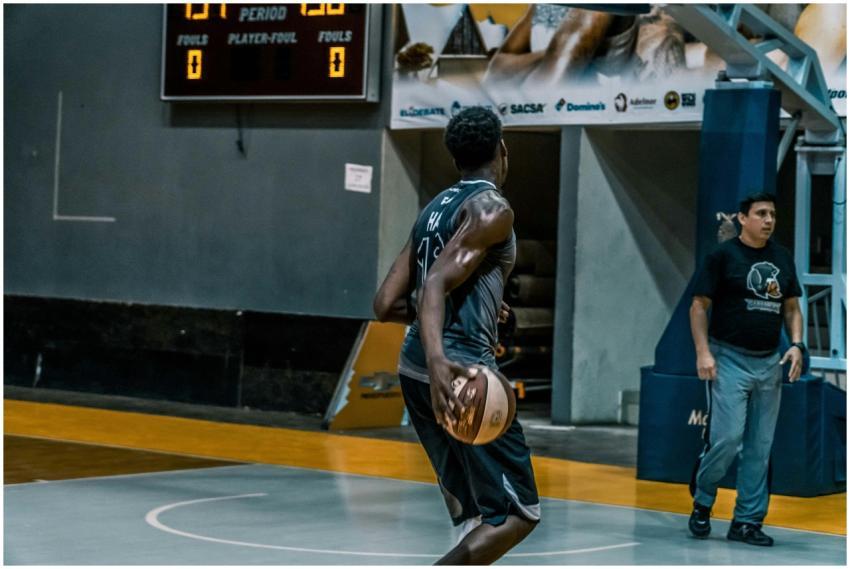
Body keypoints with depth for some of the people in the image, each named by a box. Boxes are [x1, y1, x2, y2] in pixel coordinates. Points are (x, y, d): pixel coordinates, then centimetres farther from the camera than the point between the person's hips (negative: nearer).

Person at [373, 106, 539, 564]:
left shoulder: (434, 209, 16)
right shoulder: (492, 208, -7)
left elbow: (387, 305, 14)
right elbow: (437, 282, -22)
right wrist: (437, 359, -36)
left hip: (415, 371, 9)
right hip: (459, 371, -9)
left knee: (478, 515, 21)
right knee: (517, 513, -4)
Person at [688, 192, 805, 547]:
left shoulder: (783, 258, 10)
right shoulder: (722, 255, -5)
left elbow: (791, 307, 16)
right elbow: (699, 307, -5)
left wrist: (796, 345, 1)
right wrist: (703, 352, -14)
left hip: (769, 364, 5)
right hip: (730, 360, -5)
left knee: (759, 447, 6)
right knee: (727, 438, -13)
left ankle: (748, 521, 13)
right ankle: (702, 502, 11)